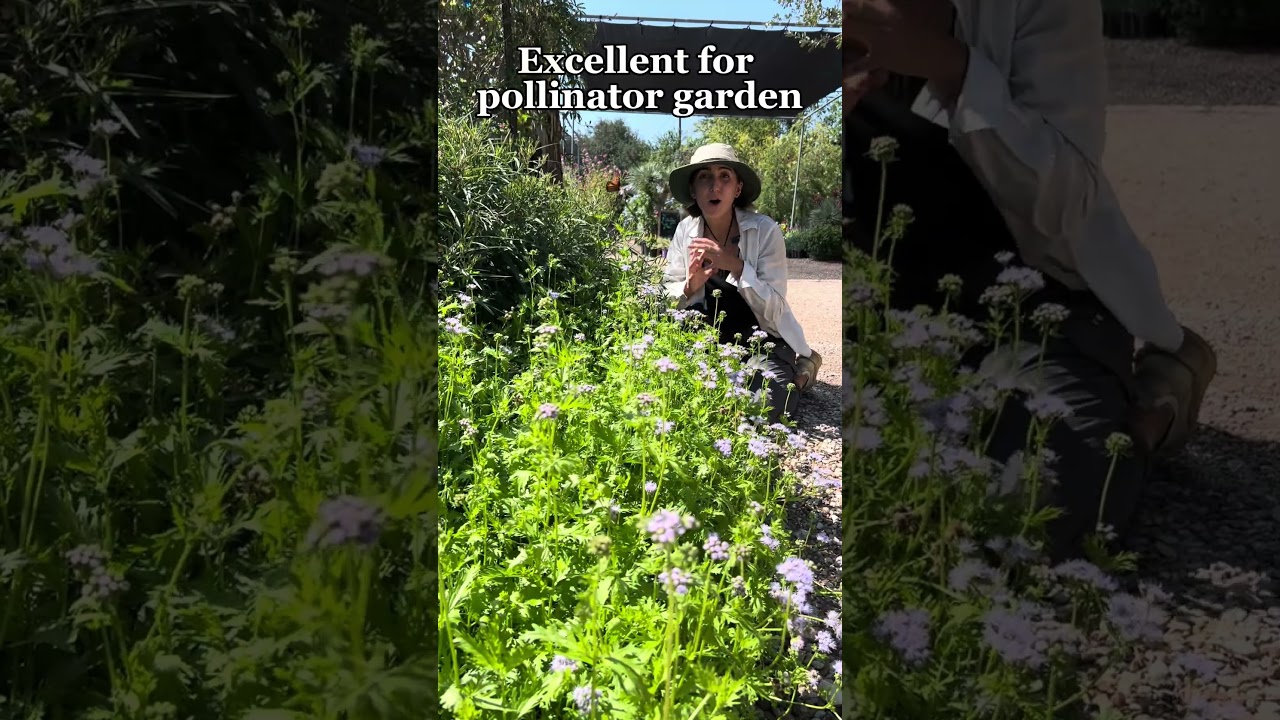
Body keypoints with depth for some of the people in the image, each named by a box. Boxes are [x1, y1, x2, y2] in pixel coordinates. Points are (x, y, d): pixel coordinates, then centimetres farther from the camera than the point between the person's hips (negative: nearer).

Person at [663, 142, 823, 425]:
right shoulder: (686, 230, -7)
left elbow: (774, 311, -21)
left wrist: (736, 266, -33)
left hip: (763, 341, -3)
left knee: (758, 411, -22)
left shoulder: (765, 231, -19)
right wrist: (690, 286, -27)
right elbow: (666, 295, -5)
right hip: (714, 338, 4)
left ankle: (799, 374, 9)